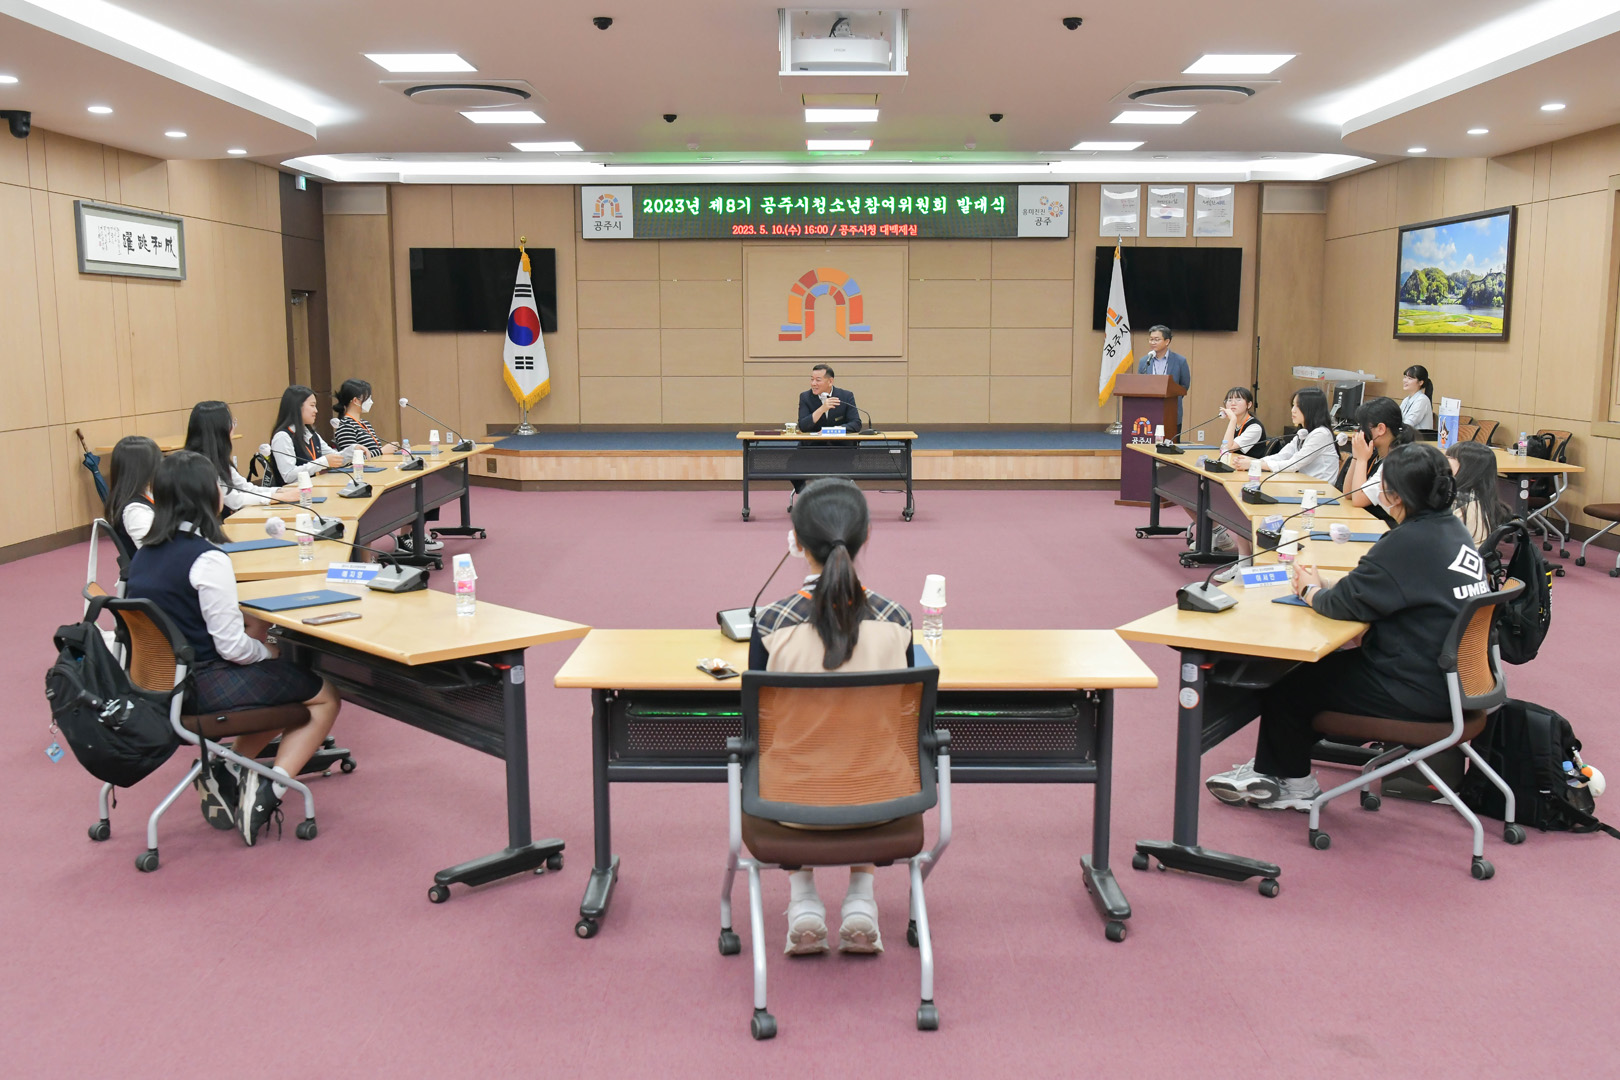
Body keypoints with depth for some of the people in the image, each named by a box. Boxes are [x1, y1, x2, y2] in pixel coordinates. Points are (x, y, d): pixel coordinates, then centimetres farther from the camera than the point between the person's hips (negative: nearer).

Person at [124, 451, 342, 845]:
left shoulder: (144, 555, 5)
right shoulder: (206, 558, -20)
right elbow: (232, 647, -20)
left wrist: (260, 643, 13)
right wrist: (268, 650, 2)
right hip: (201, 687, -9)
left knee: (281, 680, 28)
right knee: (325, 697, 6)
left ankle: (227, 777, 16)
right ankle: (267, 791, -6)